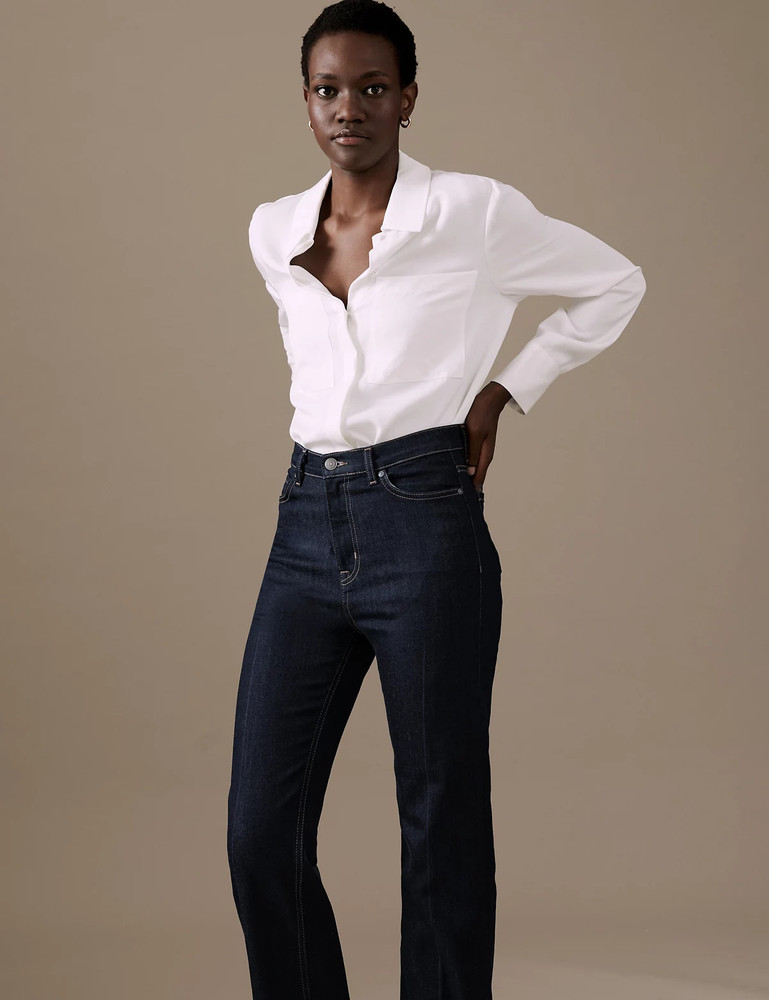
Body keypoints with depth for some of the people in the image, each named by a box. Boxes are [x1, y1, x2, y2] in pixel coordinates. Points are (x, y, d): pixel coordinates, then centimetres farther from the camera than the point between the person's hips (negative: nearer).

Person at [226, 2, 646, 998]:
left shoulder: (475, 213, -3)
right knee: (260, 835, 2)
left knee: (441, 832, 2)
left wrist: (503, 391, 4)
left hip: (424, 524, -4)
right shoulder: (272, 233, 11)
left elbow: (616, 284, 10)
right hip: (306, 530, 5)